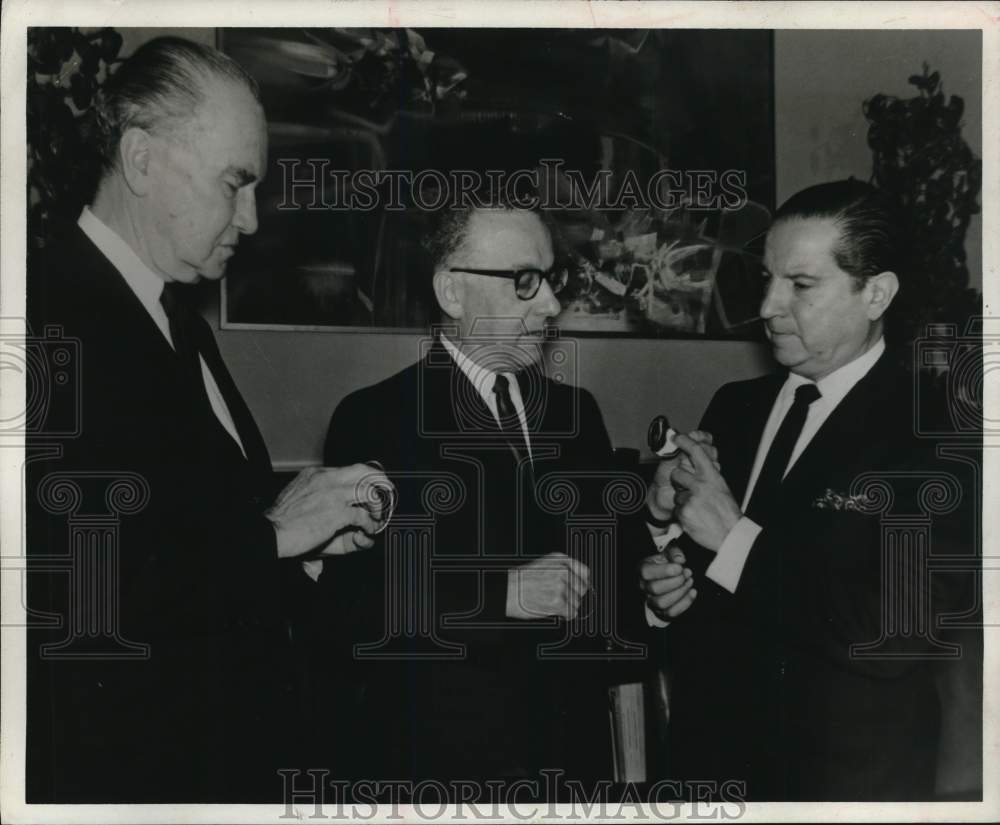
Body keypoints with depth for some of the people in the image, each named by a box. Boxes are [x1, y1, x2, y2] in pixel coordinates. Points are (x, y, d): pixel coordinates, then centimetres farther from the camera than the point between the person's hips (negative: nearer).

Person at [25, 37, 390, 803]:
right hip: (121, 765, -9)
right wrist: (272, 533, -18)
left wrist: (304, 527, -1)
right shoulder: (50, 317, -20)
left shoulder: (180, 319, 10)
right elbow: (76, 595, -26)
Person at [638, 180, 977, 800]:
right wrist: (664, 586, -10)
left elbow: (909, 635, -23)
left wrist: (739, 541, -22)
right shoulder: (734, 408, 3)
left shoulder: (932, 433, -15)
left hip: (848, 777, -5)